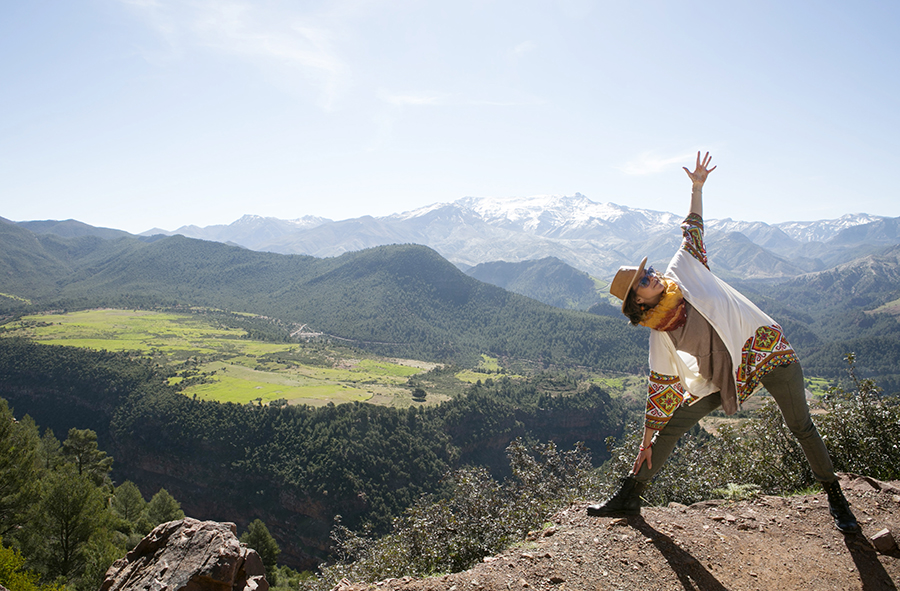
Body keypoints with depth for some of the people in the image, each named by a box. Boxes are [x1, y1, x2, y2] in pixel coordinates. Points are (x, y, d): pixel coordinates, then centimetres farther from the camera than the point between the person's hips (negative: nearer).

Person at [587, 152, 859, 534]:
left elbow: (692, 231, 5)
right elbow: (661, 387, -1)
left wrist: (696, 187, 0)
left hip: (766, 348, -1)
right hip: (724, 376, 1)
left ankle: (835, 497, 26)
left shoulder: (682, 271, -6)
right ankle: (629, 497, 8)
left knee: (801, 427, 2)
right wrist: (646, 442, 0)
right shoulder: (660, 337, -6)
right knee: (670, 428, -3)